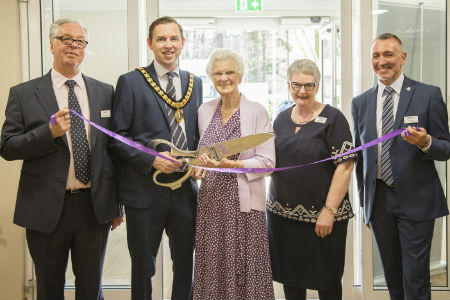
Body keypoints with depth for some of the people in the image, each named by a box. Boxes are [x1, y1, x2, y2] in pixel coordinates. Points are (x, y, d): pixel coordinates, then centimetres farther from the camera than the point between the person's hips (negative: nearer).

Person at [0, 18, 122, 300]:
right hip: (47, 209, -1)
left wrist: (116, 205, 9)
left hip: (95, 207, 2)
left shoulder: (106, 92, 5)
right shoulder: (23, 94, -1)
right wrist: (50, 132, -21)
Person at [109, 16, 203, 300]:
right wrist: (152, 160, -18)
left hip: (186, 189, 4)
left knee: (185, 263, 14)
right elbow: (117, 137, -7)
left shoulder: (195, 83, 10)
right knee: (143, 266, 11)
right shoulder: (131, 82, -4)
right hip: (145, 190, -3)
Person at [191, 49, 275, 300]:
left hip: (243, 203, -4)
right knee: (213, 270, 5)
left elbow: (268, 161, -7)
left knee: (245, 270, -3)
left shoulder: (257, 112, -4)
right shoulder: (205, 111, 11)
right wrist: (199, 167, 1)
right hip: (211, 201, 4)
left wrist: (230, 164, -18)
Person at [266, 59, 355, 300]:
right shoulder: (281, 119, 10)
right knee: (289, 275, 13)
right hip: (282, 213, 5)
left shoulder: (332, 118, -8)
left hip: (321, 216, -5)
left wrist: (329, 211, -17)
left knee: (326, 280, 7)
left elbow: (345, 167, -13)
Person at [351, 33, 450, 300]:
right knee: (393, 278, 13)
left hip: (416, 200, -3)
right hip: (379, 200, 4)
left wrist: (426, 143, -24)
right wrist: (364, 202, 15)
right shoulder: (361, 103, 8)